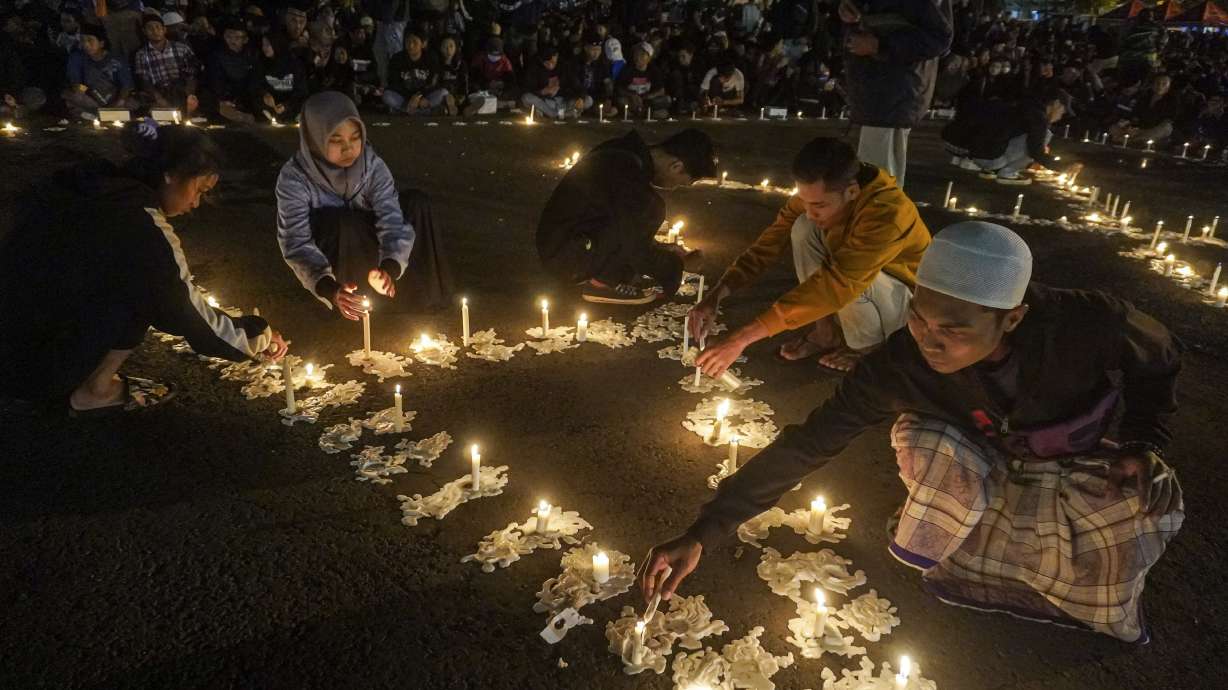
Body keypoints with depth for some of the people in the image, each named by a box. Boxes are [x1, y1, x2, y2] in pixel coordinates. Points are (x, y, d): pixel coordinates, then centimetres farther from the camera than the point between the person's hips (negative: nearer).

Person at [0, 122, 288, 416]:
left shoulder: (91, 182, 2)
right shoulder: (143, 228, -22)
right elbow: (189, 315, -14)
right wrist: (259, 338, 0)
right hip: (33, 364, -8)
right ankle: (94, 392, 1)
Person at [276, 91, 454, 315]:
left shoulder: (372, 164, -19)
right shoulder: (294, 178, -26)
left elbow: (392, 219, -28)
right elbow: (296, 244, -33)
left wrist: (389, 268, -49)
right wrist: (331, 290, -51)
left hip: (366, 244, 3)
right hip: (329, 262, -3)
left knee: (416, 202, -19)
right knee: (343, 222, -36)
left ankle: (430, 291, -10)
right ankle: (357, 300, -18)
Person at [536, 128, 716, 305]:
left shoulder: (628, 153, 5)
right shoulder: (627, 176, -25)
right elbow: (636, 250, -22)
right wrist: (672, 268, -4)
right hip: (566, 257, -10)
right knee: (651, 209, -19)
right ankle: (602, 284, -10)